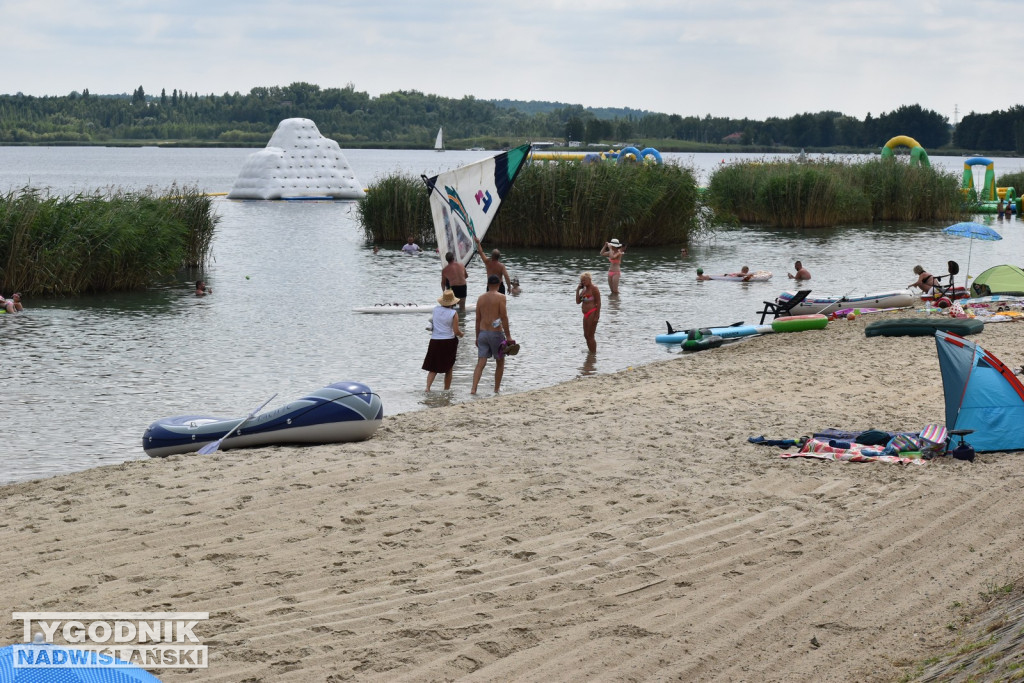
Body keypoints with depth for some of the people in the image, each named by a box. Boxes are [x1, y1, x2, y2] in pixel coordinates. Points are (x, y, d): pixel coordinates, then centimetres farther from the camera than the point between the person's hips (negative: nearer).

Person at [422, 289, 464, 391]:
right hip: (449, 342, -2)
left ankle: (428, 387, -12)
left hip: (435, 341, 2)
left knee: (433, 368, 6)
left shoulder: (435, 309, 0)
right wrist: (461, 334, 9)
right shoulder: (454, 313, -9)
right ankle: (446, 389, 17)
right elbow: (456, 331, -10)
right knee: (448, 369, 13)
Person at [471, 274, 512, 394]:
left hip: (483, 333, 4)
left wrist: (477, 337, 17)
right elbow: (503, 317, -12)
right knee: (500, 362, 16)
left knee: (480, 363, 0)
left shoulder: (481, 298, 8)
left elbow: (478, 319, 10)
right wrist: (508, 336, -8)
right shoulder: (500, 297, -7)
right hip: (496, 333, -4)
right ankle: (497, 388, 23)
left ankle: (473, 389, -14)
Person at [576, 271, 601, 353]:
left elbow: (598, 303, -15)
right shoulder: (584, 290, 15)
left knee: (590, 336, -8)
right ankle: (590, 352, 26)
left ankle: (593, 353, -2)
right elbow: (578, 301, 13)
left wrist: (597, 316, -21)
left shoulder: (594, 289, -10)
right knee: (586, 335, 15)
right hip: (586, 315, 9)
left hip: (592, 314, -9)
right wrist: (578, 290, 5)